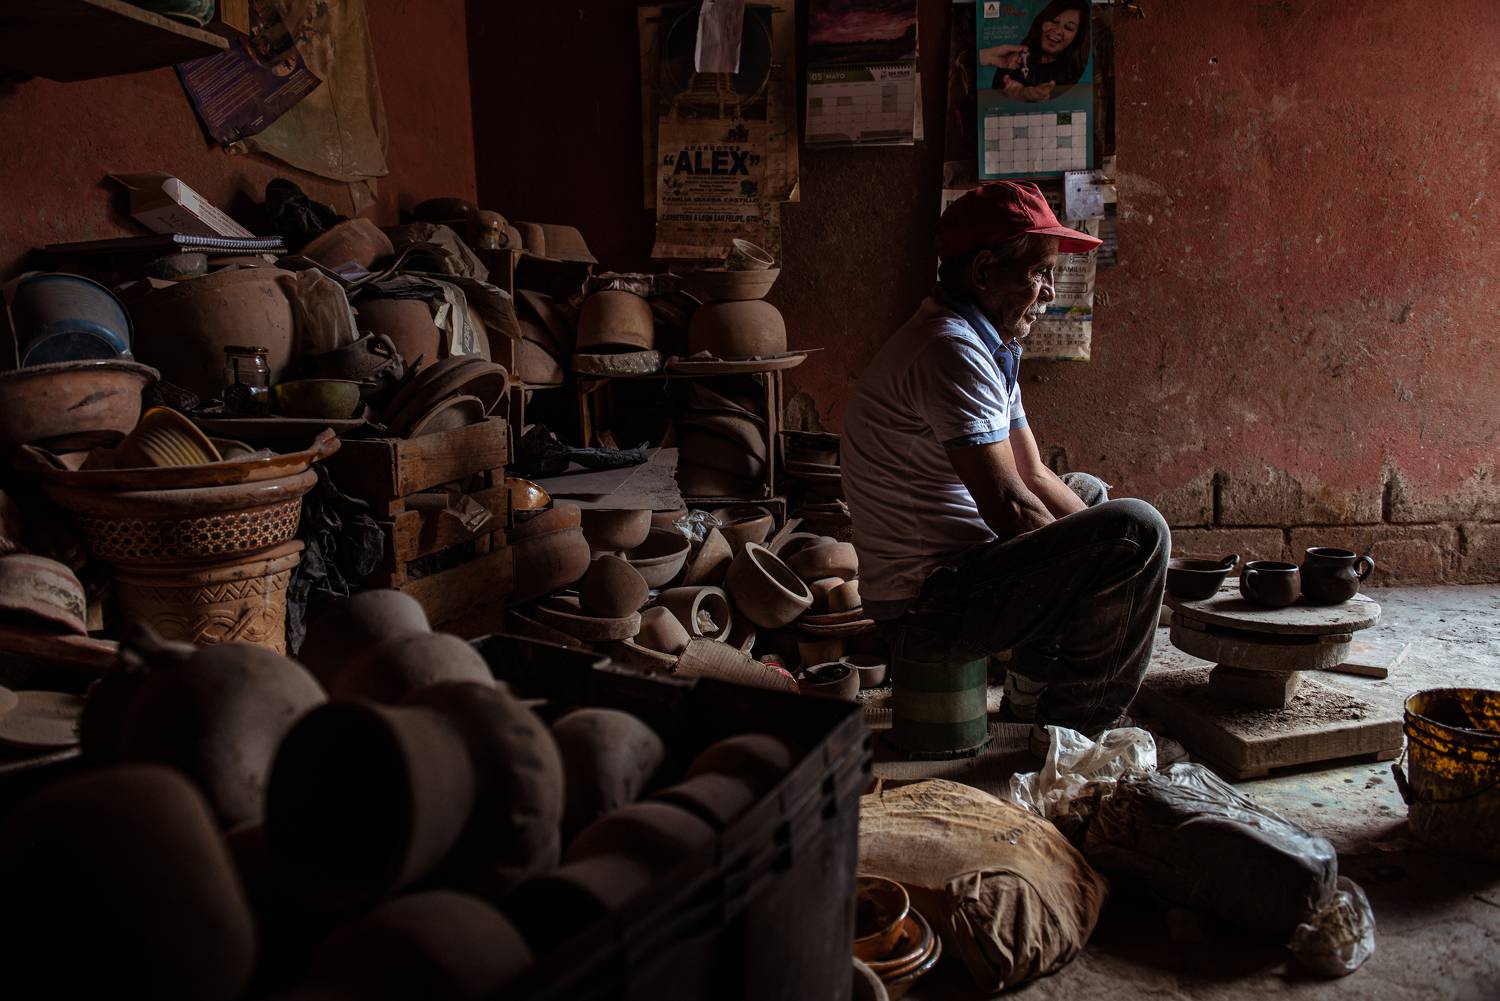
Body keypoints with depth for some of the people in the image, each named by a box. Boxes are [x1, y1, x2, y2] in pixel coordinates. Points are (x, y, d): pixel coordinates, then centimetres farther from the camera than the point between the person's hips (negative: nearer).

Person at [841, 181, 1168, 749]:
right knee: (1136, 529, -20)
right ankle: (1073, 727, -4)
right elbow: (1008, 507, -23)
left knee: (1089, 494, 29)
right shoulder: (953, 350, -21)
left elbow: (1034, 476, 14)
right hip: (929, 608, -11)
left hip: (945, 571, 11)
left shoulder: (988, 347, 12)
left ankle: (1034, 684, 21)